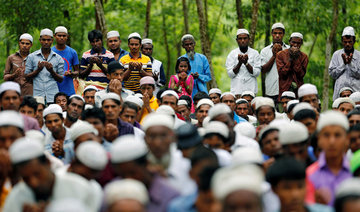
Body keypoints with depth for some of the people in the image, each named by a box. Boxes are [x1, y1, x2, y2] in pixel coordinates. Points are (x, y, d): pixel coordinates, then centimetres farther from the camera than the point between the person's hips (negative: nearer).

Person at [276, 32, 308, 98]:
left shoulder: (304, 56, 9)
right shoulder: (280, 55, 4)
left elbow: (301, 74, -3)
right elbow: (282, 73, -6)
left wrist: (296, 59, -8)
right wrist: (290, 59, -9)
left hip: (298, 90, 1)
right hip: (284, 89, -1)